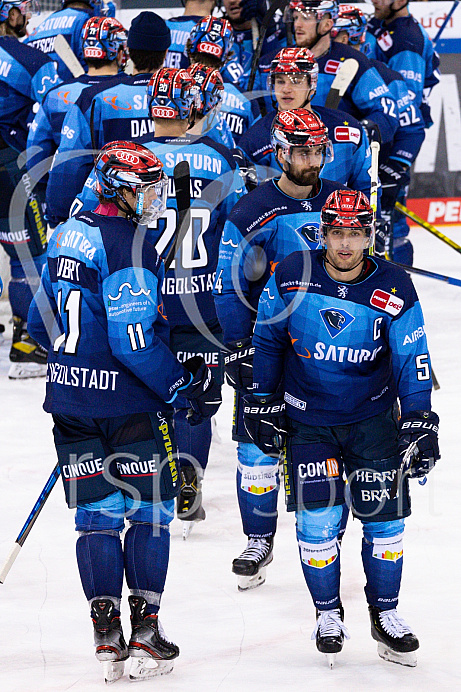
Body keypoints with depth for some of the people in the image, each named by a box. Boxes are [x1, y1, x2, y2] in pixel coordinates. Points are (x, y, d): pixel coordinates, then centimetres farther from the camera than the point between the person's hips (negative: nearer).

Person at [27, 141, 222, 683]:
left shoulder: (67, 235, 7)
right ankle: (145, 633, 6)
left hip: (70, 400, 7)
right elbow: (134, 341, -22)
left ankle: (106, 633, 8)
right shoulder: (131, 247, -17)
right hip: (129, 404, -7)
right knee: (150, 511, 6)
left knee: (97, 514, 11)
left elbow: (40, 322, 15)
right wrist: (186, 385, -12)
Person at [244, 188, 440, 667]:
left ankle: (385, 614, 18)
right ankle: (328, 613, 15)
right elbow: (267, 340, 2)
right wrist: (262, 403, 3)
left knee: (385, 516, 1)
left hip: (373, 419, 1)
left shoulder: (394, 290, -11)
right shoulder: (290, 277, -10)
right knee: (317, 520, -5)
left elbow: (412, 361, -8)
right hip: (307, 421, 0)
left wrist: (419, 425, -15)